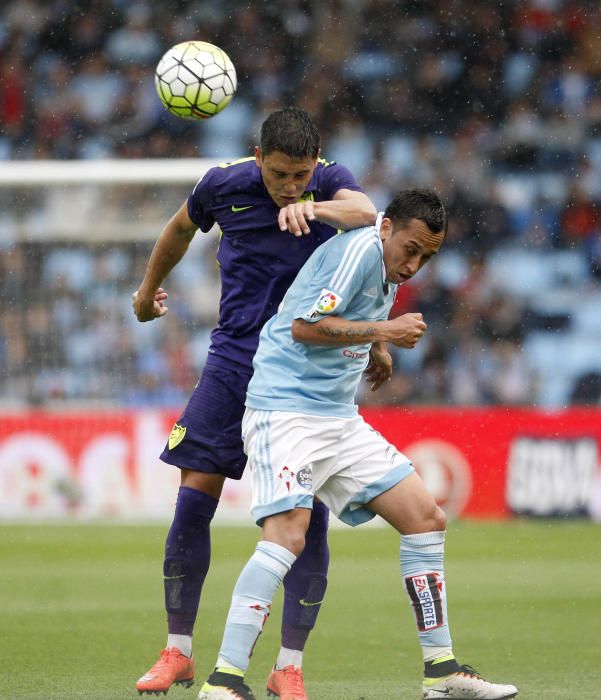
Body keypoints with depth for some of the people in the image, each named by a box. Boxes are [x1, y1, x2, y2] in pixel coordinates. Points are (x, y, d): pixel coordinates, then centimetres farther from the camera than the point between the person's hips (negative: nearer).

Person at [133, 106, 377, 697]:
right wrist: (149, 288, 32)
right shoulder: (224, 186, -4)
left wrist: (313, 207, -52)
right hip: (235, 358, 2)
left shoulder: (329, 182, -9)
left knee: (307, 514, -8)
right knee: (194, 499, -3)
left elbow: (365, 213, -33)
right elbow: (181, 228, 18)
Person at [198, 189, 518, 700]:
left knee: (427, 519, 7)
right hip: (285, 410, -10)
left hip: (340, 419, 10)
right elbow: (304, 326, -21)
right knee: (288, 534, -26)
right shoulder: (359, 250, -13)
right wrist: (384, 331, -20)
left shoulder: (389, 272, 16)